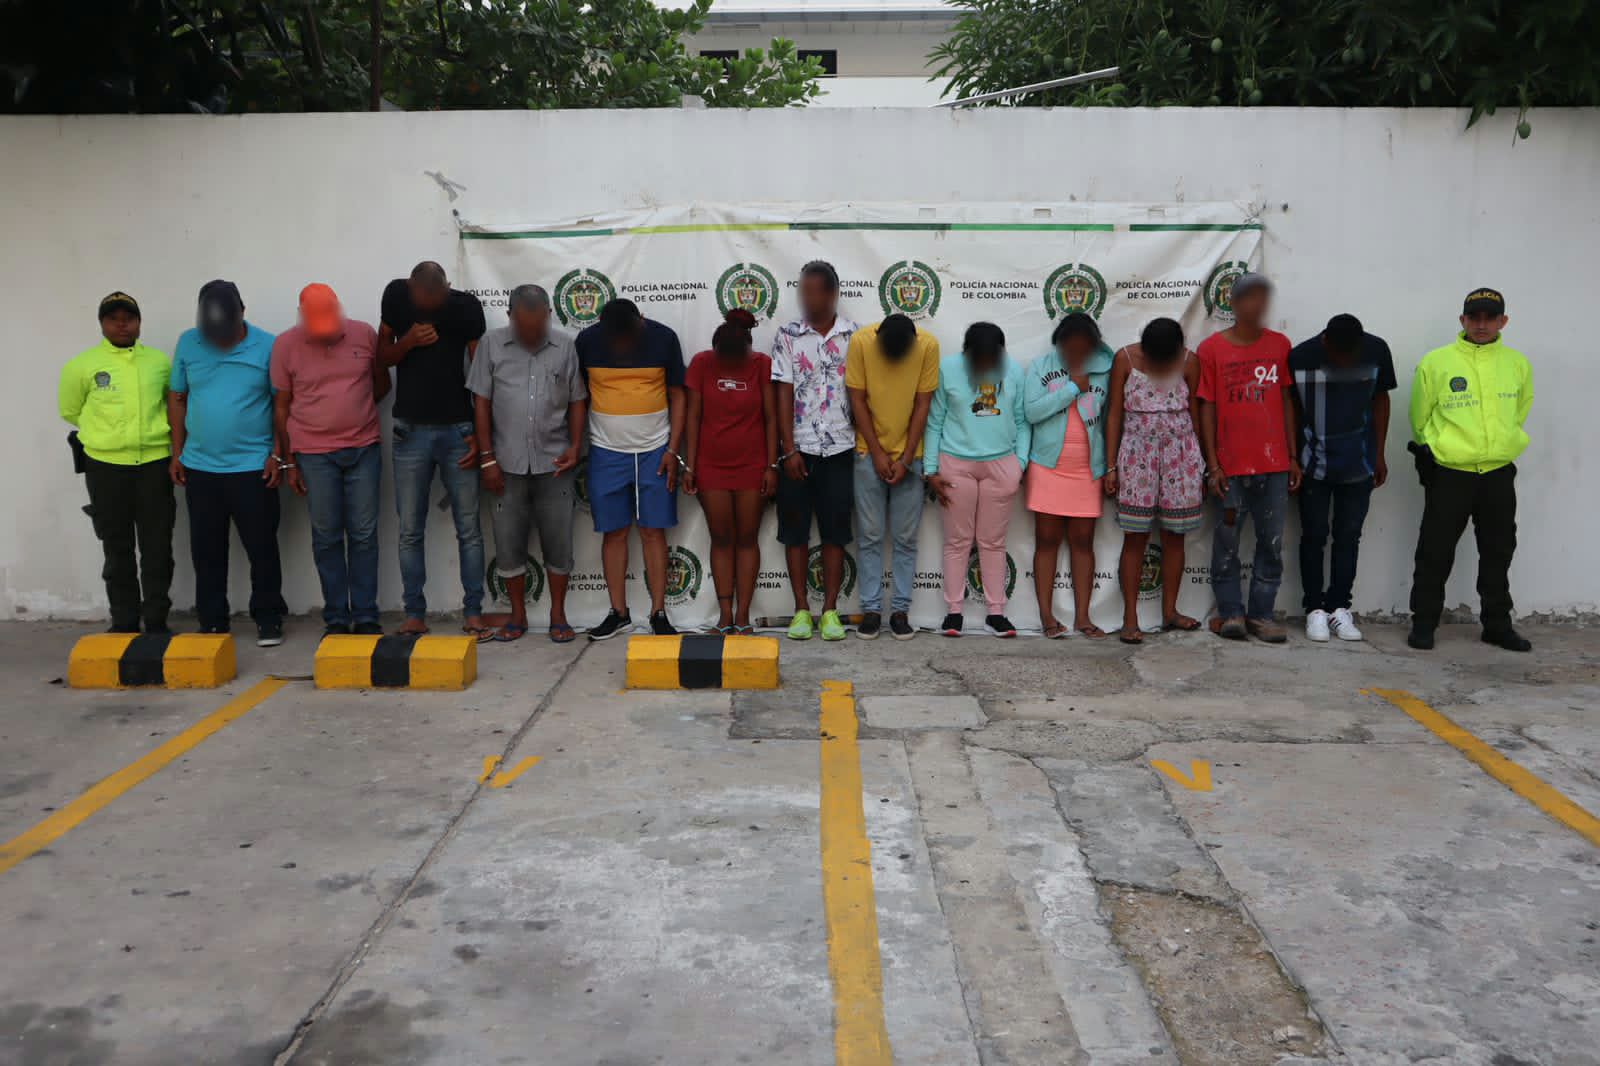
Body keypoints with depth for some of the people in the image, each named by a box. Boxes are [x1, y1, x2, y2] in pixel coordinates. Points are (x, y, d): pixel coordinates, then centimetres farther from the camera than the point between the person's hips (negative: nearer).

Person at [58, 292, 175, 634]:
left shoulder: (160, 362, 4)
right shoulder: (82, 366, 0)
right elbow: (70, 410, 12)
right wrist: (105, 433, 14)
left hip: (154, 464, 1)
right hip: (106, 467, -1)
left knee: (157, 548, 4)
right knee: (117, 549, 7)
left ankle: (156, 621, 14)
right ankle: (124, 622, 17)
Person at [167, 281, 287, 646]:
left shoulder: (267, 346, -6)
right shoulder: (188, 343, 1)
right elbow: (177, 399, 9)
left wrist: (278, 456, -5)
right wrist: (176, 454, 7)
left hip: (253, 468, -3)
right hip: (199, 467, 3)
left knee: (262, 547, 4)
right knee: (206, 551, 10)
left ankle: (268, 619, 16)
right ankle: (212, 622, 21)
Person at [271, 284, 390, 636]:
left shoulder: (364, 334, -1)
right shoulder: (285, 345, -2)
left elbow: (382, 384, 14)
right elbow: (281, 406, 2)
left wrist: (355, 410, 4)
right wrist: (288, 462, 2)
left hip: (363, 449, 1)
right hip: (314, 454, 0)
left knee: (364, 535, 2)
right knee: (326, 537, 4)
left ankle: (365, 616, 10)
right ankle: (336, 618, 13)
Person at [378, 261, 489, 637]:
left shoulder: (466, 306, -6)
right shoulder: (396, 295, -1)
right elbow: (381, 357, 7)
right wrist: (407, 342, -14)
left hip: (457, 430, -1)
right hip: (410, 431, 1)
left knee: (469, 528, 1)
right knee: (410, 531, 4)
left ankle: (472, 613, 10)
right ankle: (414, 614, 14)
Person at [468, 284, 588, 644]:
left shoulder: (565, 347, 1)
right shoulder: (492, 344, -1)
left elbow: (578, 401, 6)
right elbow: (482, 402, 0)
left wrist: (574, 447, -5)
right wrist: (488, 458, -3)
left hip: (554, 464, 0)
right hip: (507, 464, 0)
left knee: (559, 542, 5)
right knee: (508, 543, 6)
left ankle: (558, 615, 19)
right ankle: (518, 615, 22)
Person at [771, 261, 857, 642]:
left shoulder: (853, 335, 2)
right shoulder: (788, 335, 2)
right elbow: (784, 394, -1)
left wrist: (865, 445, 0)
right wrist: (789, 450, -6)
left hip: (840, 448, 0)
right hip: (799, 448, 1)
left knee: (835, 531, 4)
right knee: (795, 530, 4)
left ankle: (830, 610, 12)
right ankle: (801, 610, 14)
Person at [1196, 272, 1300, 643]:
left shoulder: (1280, 344, 6)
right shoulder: (1212, 348, -1)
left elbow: (1286, 401, 10)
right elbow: (1207, 408, -1)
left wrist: (1293, 456, 7)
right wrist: (1212, 465, -6)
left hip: (1274, 465, 3)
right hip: (1230, 466, -2)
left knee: (1272, 542, 5)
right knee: (1227, 542, 4)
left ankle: (1261, 613, 15)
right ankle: (1230, 611, 16)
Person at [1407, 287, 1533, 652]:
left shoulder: (1518, 364, 5)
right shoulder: (1435, 363, -6)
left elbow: (1518, 413, 18)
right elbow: (1420, 418, 4)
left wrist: (1498, 447, 16)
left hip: (1499, 474, 3)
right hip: (1448, 474, -3)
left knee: (1498, 553, 12)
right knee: (1436, 553, 2)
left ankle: (1497, 625, 24)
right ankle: (1423, 623, 13)